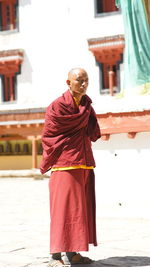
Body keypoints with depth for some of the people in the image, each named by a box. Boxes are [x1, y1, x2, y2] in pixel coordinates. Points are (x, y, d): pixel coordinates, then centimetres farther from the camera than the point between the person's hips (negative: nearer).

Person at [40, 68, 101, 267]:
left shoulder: (87, 106, 13)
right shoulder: (57, 106, -8)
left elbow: (95, 135, 8)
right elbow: (48, 137, -7)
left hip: (84, 165, 7)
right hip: (65, 166, -7)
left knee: (80, 209, 9)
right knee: (63, 208, -10)